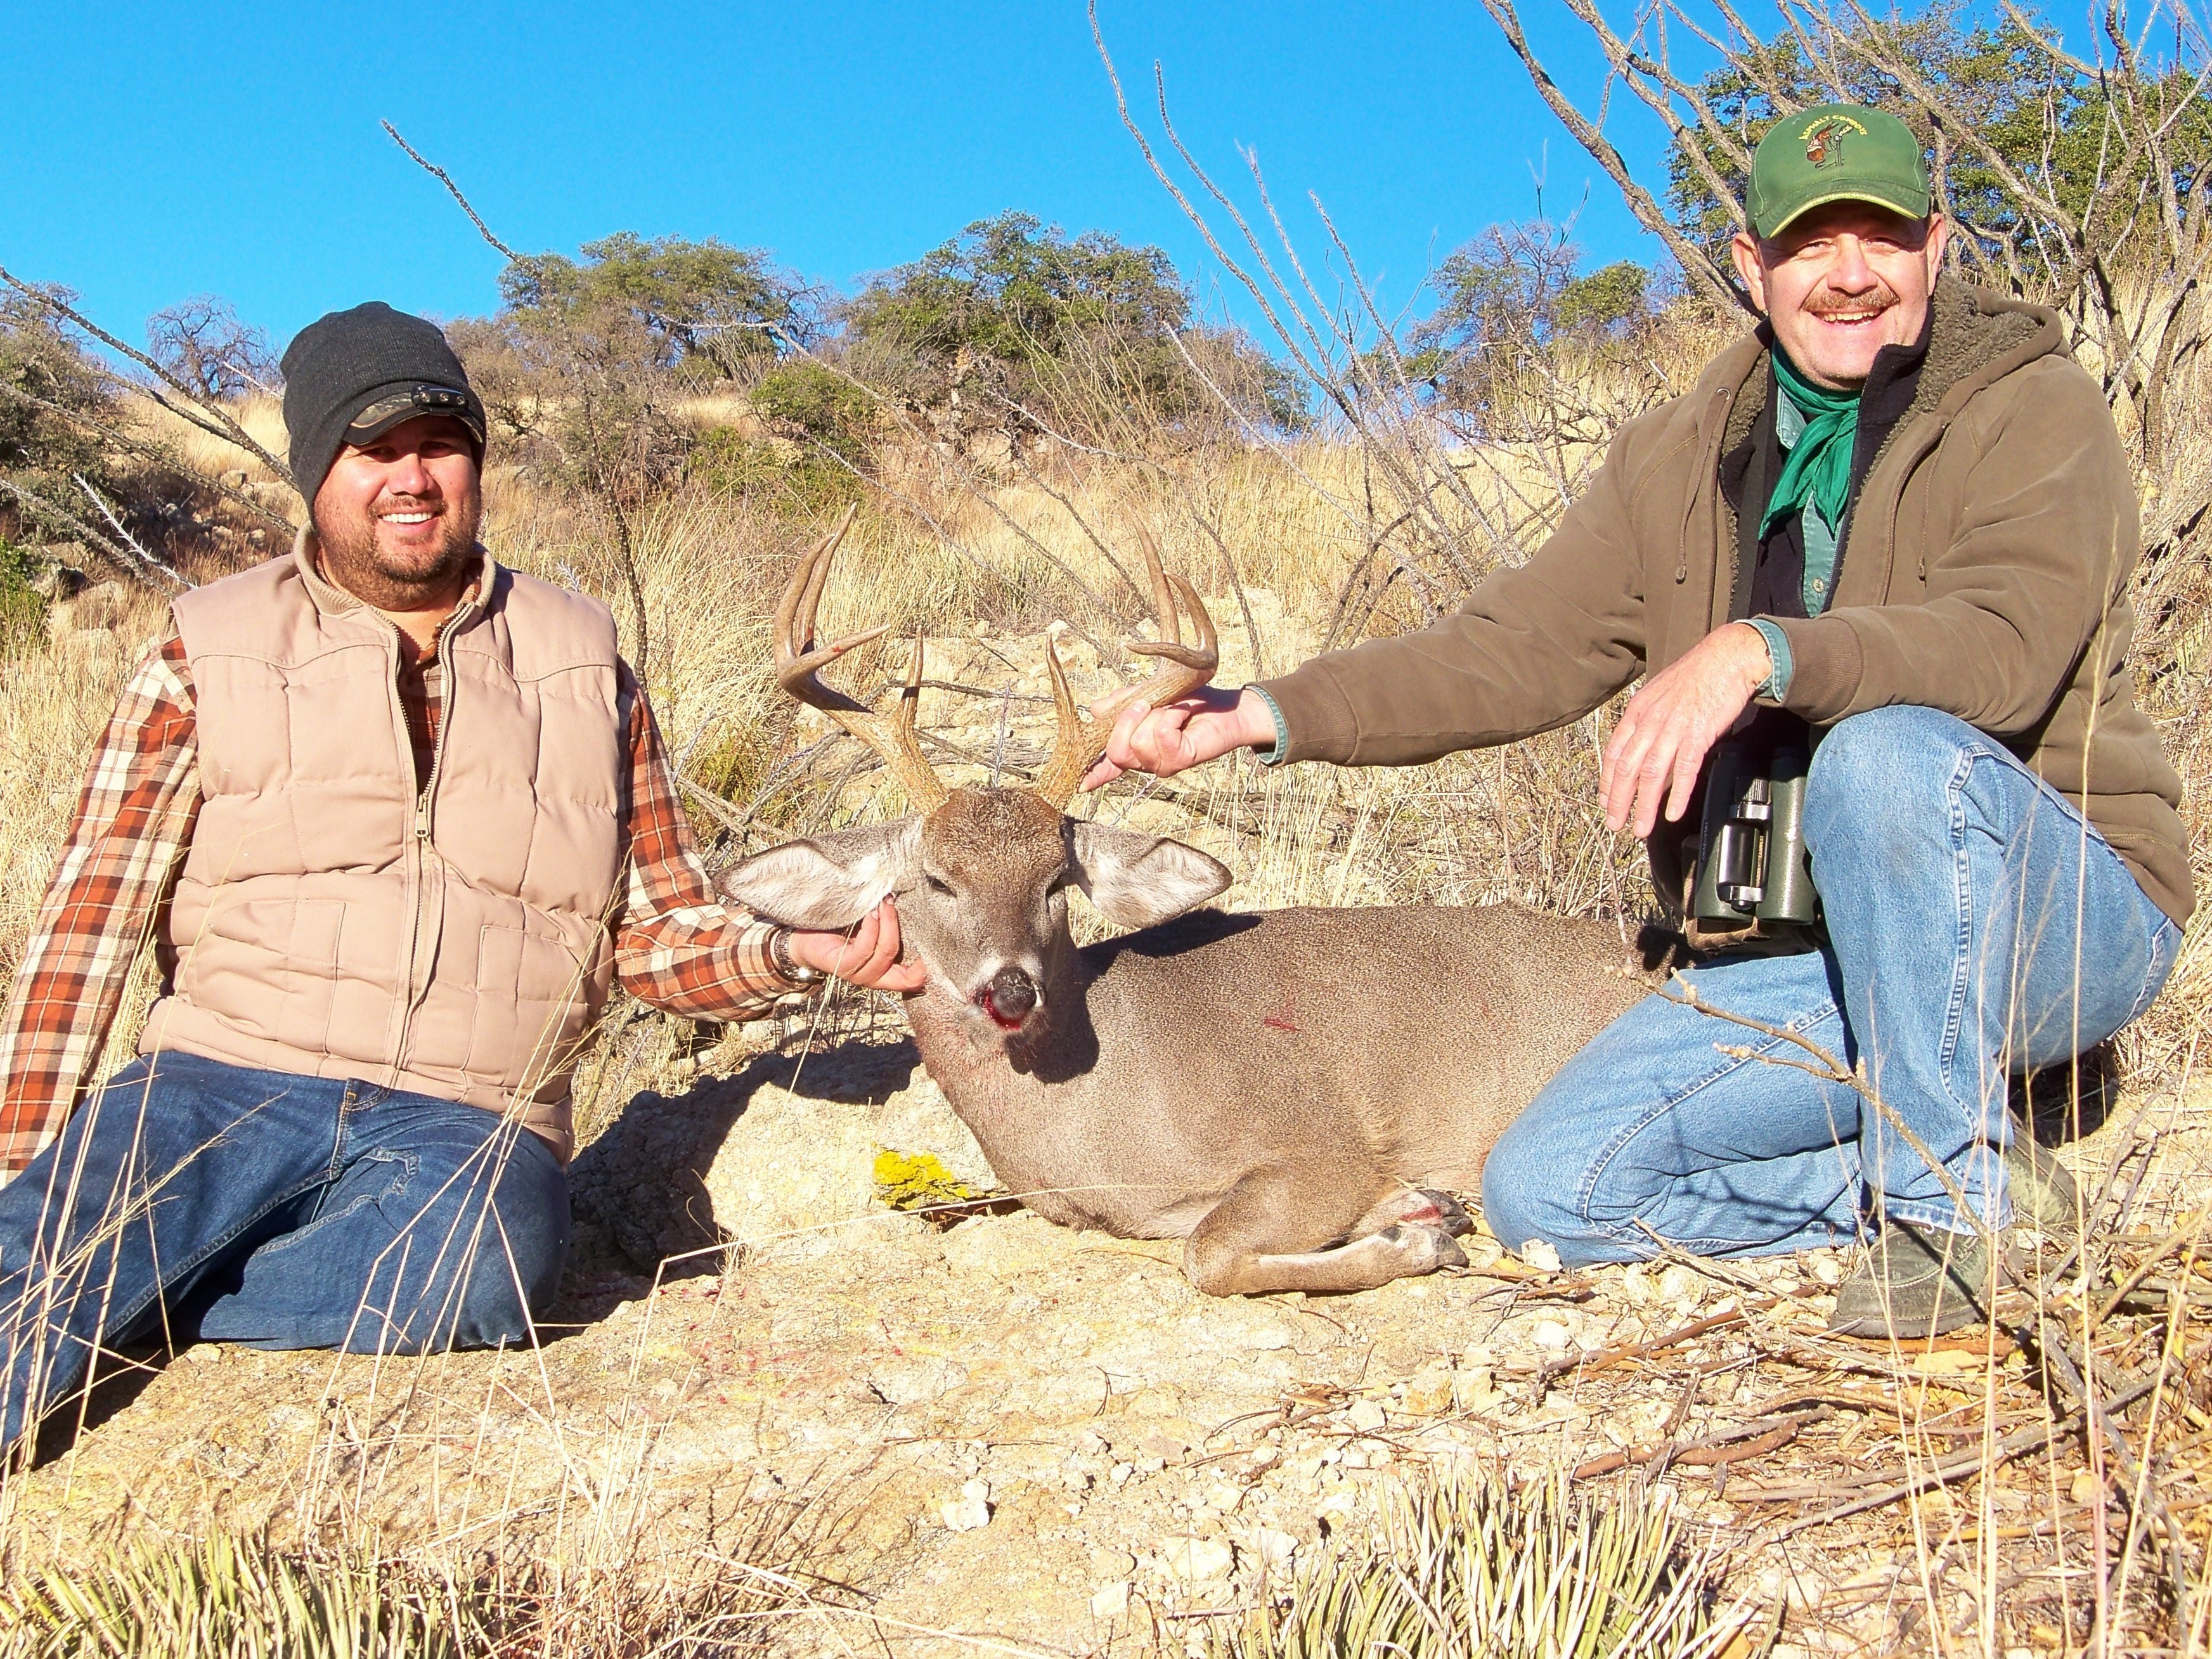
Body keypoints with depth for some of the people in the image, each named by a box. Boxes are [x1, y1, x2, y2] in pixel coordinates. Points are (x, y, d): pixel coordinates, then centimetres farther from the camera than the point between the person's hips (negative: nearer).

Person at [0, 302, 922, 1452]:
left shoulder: (582, 666, 14)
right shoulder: (212, 652, 9)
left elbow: (659, 934, 15)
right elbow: (92, 916, 6)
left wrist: (794, 955, -6)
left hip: (467, 1130, 2)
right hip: (228, 1084, -1)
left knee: (480, 1257, -35)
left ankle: (96, 1315, -18)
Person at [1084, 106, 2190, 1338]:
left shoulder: (2037, 412, -7)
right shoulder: (1681, 462, 7)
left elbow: (2008, 638, -26)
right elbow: (1513, 654, 2)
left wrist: (1761, 653, -41)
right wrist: (1264, 716, -9)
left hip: (2059, 915, -4)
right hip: (1805, 957, 5)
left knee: (1885, 753, -37)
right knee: (1546, 1191, -10)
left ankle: (1950, 1198, -18)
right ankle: (1985, 1179, 1)